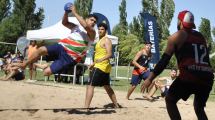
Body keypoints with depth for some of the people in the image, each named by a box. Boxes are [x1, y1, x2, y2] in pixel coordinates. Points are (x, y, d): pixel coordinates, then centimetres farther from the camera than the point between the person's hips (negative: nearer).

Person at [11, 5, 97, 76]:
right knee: (42, 49, -24)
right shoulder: (77, 27, 19)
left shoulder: (92, 33, 1)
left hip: (69, 57, -5)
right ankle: (24, 64, -6)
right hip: (61, 47, 5)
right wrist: (67, 12, -2)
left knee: (47, 72, -16)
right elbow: (64, 22, 18)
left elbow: (86, 26, -21)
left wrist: (74, 13, -17)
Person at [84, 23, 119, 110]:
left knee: (90, 86, -15)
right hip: (104, 67, 11)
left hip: (101, 66, -11)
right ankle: (116, 105, 27)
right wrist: (93, 64, 26)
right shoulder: (100, 40, 20)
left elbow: (109, 54, -21)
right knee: (107, 87, 19)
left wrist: (101, 60, -38)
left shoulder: (106, 40, -9)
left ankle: (86, 108, -21)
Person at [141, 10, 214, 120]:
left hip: (190, 75, -5)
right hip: (207, 77, 6)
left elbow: (164, 60, 1)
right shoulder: (201, 37, 23)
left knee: (170, 100, 15)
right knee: (199, 108, 25)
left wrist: (150, 79, 2)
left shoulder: (177, 36, 7)